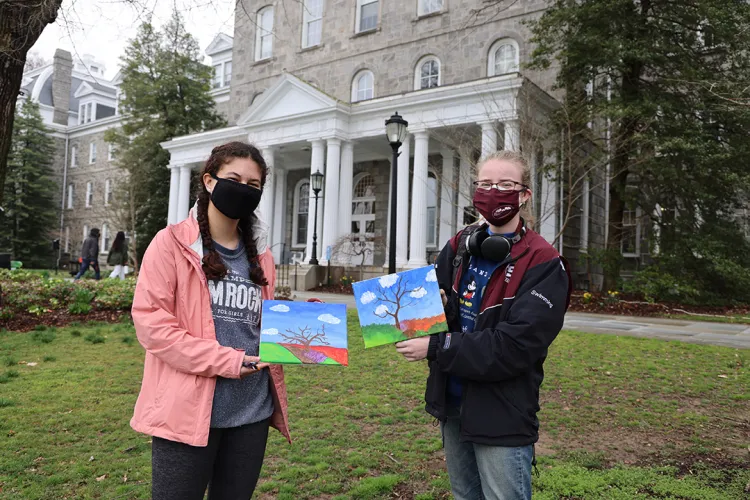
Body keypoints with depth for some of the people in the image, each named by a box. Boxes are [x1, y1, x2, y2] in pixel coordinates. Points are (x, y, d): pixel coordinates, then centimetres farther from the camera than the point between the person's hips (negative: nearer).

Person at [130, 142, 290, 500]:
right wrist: (225, 360, -17)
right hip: (188, 410, -5)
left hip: (251, 411, 5)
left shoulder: (260, 256, 11)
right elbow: (149, 322, -12)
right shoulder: (172, 243, -5)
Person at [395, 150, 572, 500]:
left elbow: (513, 348, -22)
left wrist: (436, 347, -21)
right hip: (452, 404, 6)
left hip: (503, 416, -6)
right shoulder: (459, 246, 3)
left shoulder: (543, 264, -15)